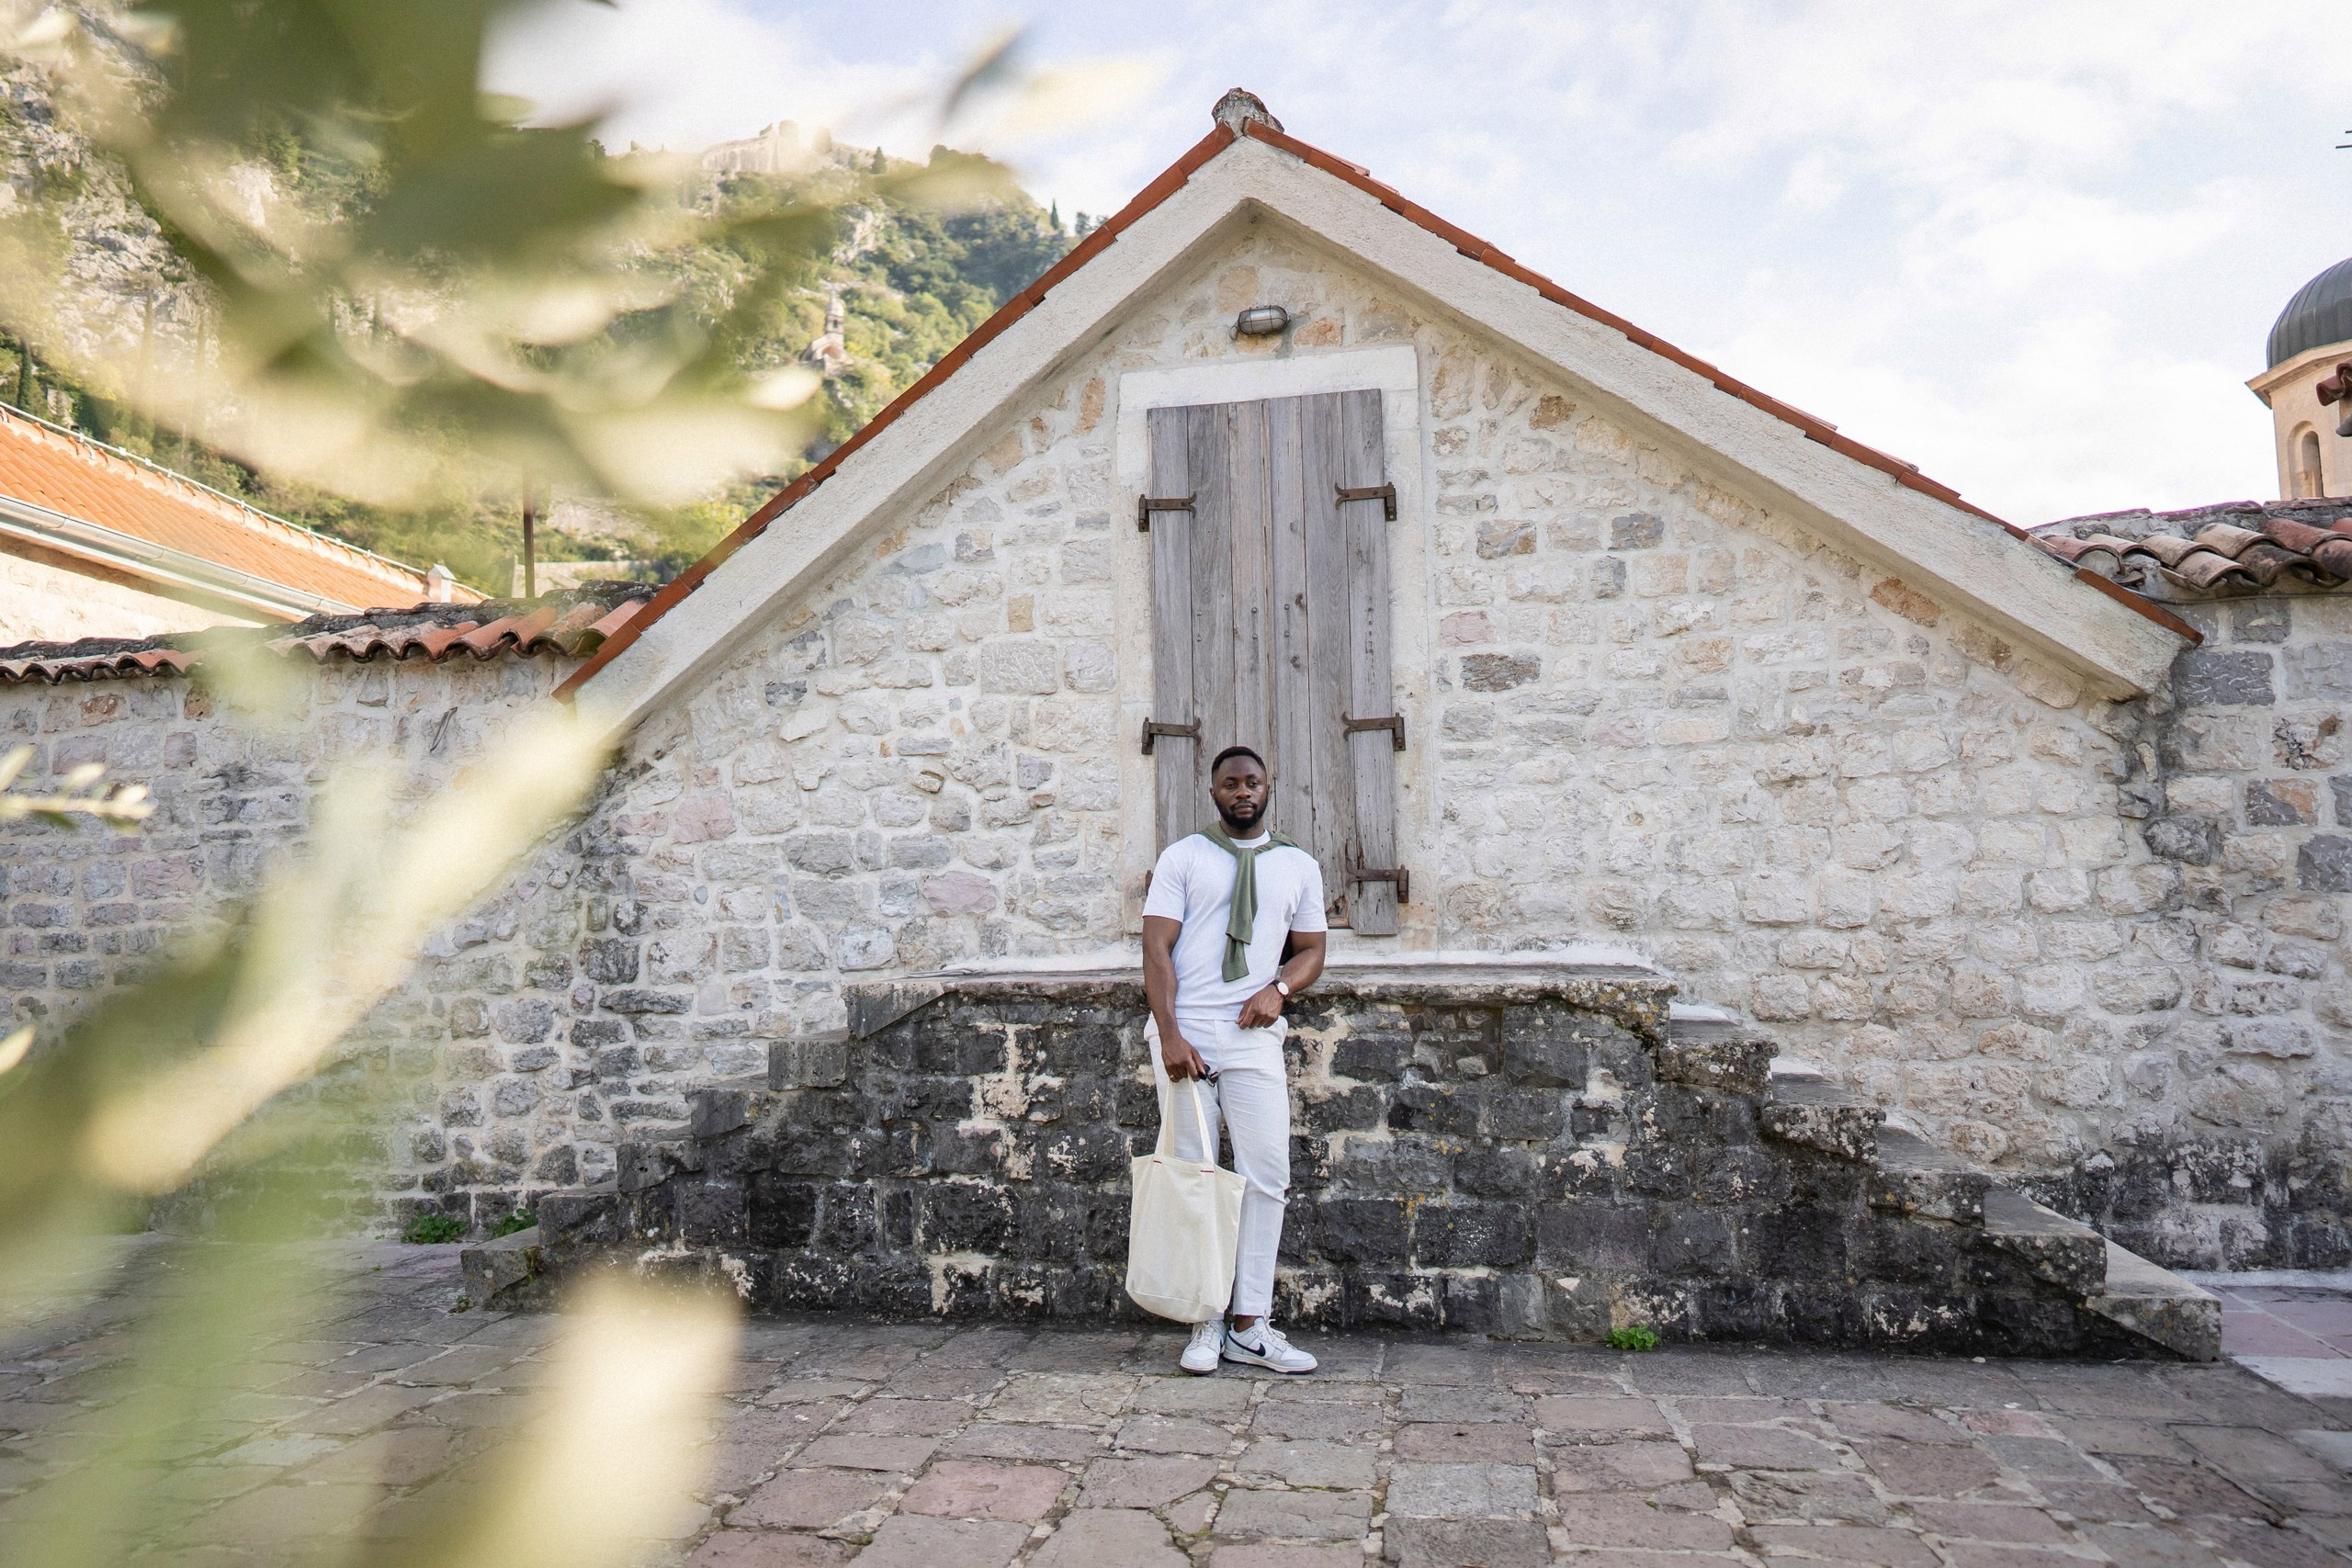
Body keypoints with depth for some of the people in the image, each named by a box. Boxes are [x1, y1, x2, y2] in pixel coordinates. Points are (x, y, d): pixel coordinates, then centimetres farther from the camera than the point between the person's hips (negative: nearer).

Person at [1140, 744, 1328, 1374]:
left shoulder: (1299, 865, 13)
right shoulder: (1183, 857, 5)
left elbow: (1311, 949, 16)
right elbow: (1156, 946, -2)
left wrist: (1279, 988, -6)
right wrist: (1169, 1033, -13)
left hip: (1256, 1037, 2)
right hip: (1185, 1035, -2)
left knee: (1267, 1178, -3)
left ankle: (1249, 1327, 7)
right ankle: (1206, 1324, 12)